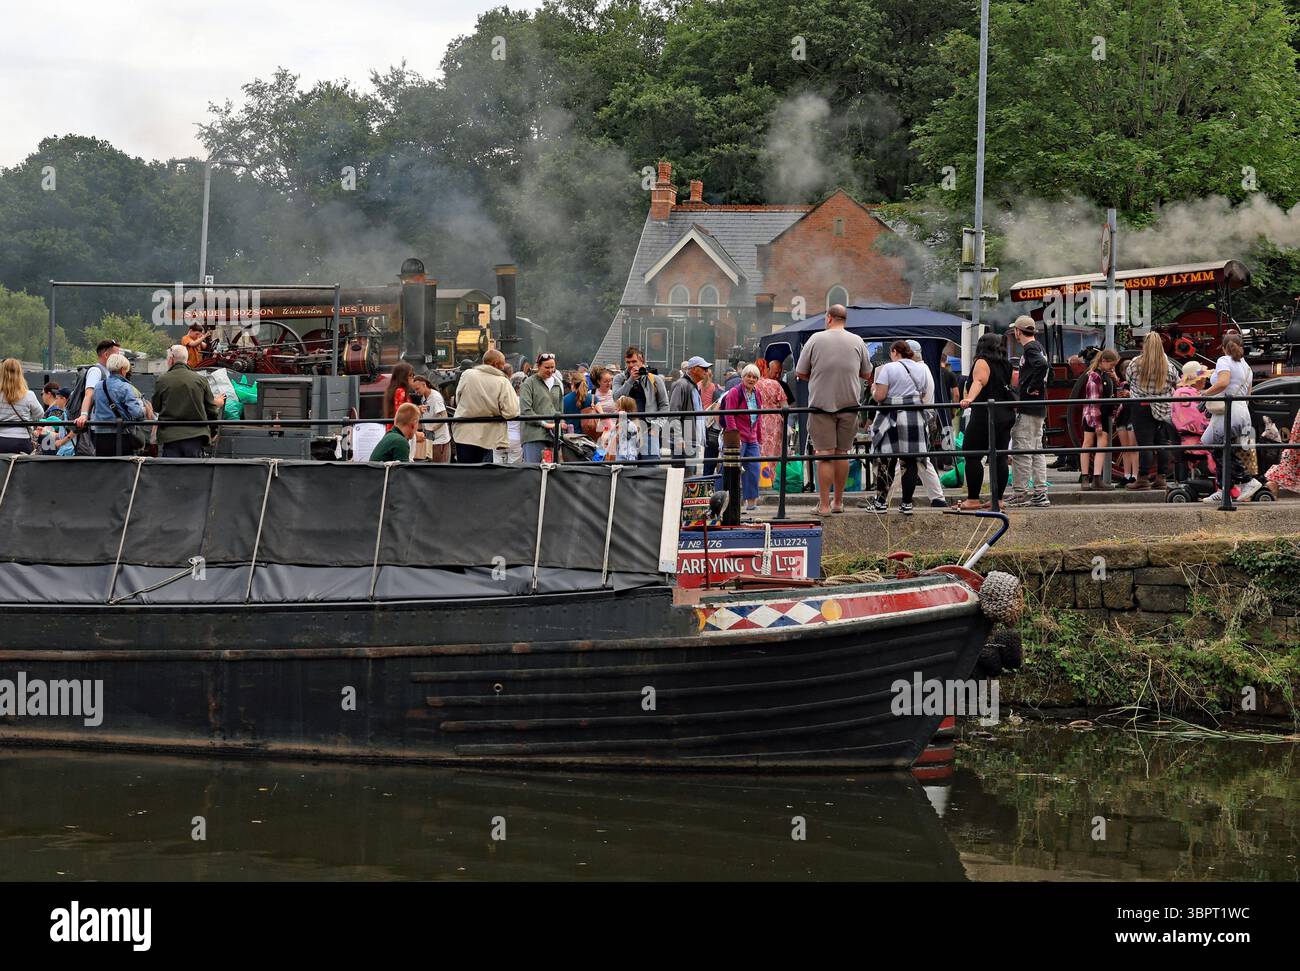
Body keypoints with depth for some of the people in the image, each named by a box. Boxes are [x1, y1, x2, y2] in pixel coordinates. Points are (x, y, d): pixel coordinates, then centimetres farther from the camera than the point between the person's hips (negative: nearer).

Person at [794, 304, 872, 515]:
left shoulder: (816, 339, -4)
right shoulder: (857, 342, 3)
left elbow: (800, 373, 0)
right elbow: (867, 374, 12)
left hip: (822, 404, -3)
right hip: (849, 403, 3)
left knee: (824, 455, -3)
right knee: (842, 454, 11)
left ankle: (824, 504, -5)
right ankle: (838, 502, 17)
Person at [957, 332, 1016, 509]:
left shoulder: (982, 363, -5)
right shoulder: (1006, 365, 17)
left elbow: (978, 382, -24)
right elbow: (1014, 382, 36)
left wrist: (969, 399, -40)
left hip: (985, 415, -8)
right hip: (1006, 415, 8)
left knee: (972, 455, -6)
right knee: (999, 457, 6)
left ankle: (973, 499, -10)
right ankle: (998, 499, 4)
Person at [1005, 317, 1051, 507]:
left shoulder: (1029, 349, -11)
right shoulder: (1038, 347, 17)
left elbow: (1042, 365, -29)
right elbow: (1047, 368, 23)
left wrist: (1032, 388, -20)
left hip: (1028, 407, -10)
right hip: (1039, 408, 10)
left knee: (1021, 449, -8)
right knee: (1036, 450, 11)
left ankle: (1019, 493, -8)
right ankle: (1040, 493, 11)